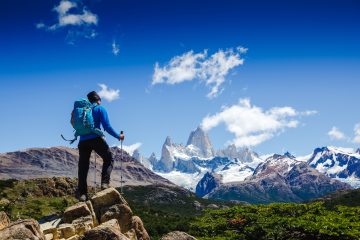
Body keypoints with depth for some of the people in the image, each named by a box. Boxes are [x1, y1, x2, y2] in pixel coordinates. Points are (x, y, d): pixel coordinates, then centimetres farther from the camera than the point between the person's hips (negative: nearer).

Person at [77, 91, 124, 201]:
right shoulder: (100, 109, 5)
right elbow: (107, 127, -4)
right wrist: (118, 136, 7)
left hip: (83, 141, 4)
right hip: (96, 139, -4)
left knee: (83, 168, 7)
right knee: (108, 159, 15)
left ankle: (82, 193, 1)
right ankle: (105, 183, -2)